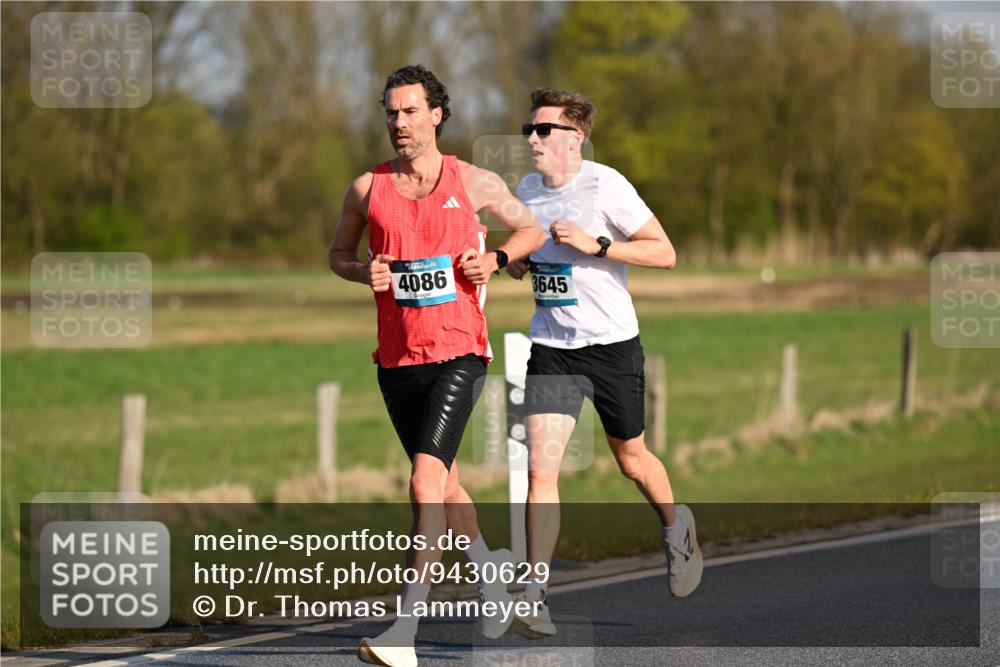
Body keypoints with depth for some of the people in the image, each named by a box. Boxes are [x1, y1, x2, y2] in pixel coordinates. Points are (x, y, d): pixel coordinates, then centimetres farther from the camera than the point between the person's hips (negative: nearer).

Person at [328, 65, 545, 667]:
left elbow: (533, 231, 13)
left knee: (427, 482, -18)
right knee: (444, 482, 17)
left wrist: (495, 260, -6)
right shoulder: (367, 188, 5)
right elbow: (339, 253, 19)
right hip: (397, 360, 4)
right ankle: (493, 584, 41)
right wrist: (364, 272, -4)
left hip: (458, 352, -4)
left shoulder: (473, 182, 0)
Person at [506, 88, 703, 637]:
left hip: (611, 343, -3)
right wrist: (518, 262, 0)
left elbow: (664, 253, -12)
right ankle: (534, 598, -13)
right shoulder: (527, 190, 4)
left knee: (630, 459, 14)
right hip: (550, 346, 3)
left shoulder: (606, 186, -13)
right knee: (540, 467, -12)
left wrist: (595, 245, -22)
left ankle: (677, 527, 47)